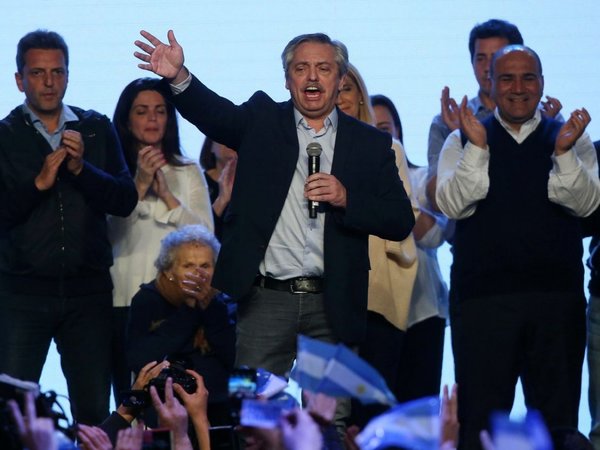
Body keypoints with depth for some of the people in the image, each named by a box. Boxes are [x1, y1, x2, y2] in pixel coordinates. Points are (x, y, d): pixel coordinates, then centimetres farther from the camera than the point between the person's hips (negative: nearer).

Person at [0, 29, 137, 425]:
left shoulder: (97, 130, 8)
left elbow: (126, 200, -1)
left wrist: (82, 169, -15)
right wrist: (38, 183, -20)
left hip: (88, 289, 2)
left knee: (94, 411, 1)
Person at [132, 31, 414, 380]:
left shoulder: (371, 144, 9)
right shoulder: (262, 121, 9)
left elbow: (402, 222, 5)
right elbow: (215, 113, -10)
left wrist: (346, 199, -12)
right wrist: (178, 76, -29)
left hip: (333, 308, 1)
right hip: (264, 300, -1)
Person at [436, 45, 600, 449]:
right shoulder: (464, 141, 9)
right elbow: (453, 204, -5)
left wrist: (564, 153, -19)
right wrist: (476, 148, -17)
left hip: (557, 296, 1)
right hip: (482, 295, -1)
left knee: (557, 416, 4)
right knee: (481, 418, 1)